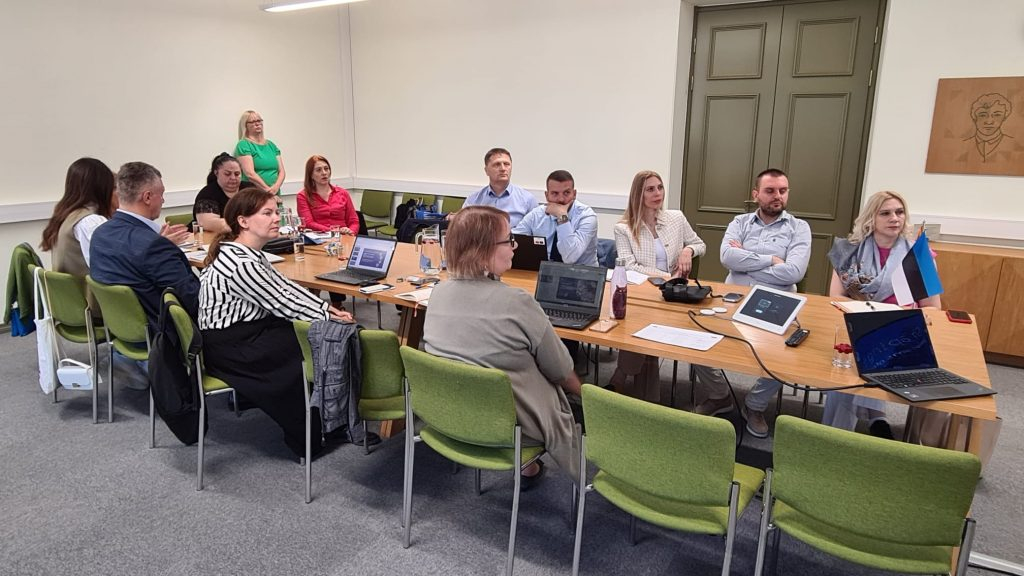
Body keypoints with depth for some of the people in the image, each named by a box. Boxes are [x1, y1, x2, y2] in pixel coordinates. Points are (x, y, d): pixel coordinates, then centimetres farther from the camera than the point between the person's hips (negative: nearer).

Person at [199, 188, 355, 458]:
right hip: (231, 350, -9)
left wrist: (325, 308, 1)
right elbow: (282, 303, -20)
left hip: (247, 330, 9)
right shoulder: (240, 265, -27)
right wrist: (330, 318, -9)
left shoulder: (244, 252, 4)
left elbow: (284, 285, 8)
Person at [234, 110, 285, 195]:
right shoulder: (243, 145, 1)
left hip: (275, 194, 5)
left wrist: (276, 187, -8)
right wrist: (268, 190, -14)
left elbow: (281, 171, 11)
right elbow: (250, 174, -11)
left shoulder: (271, 145, 17)